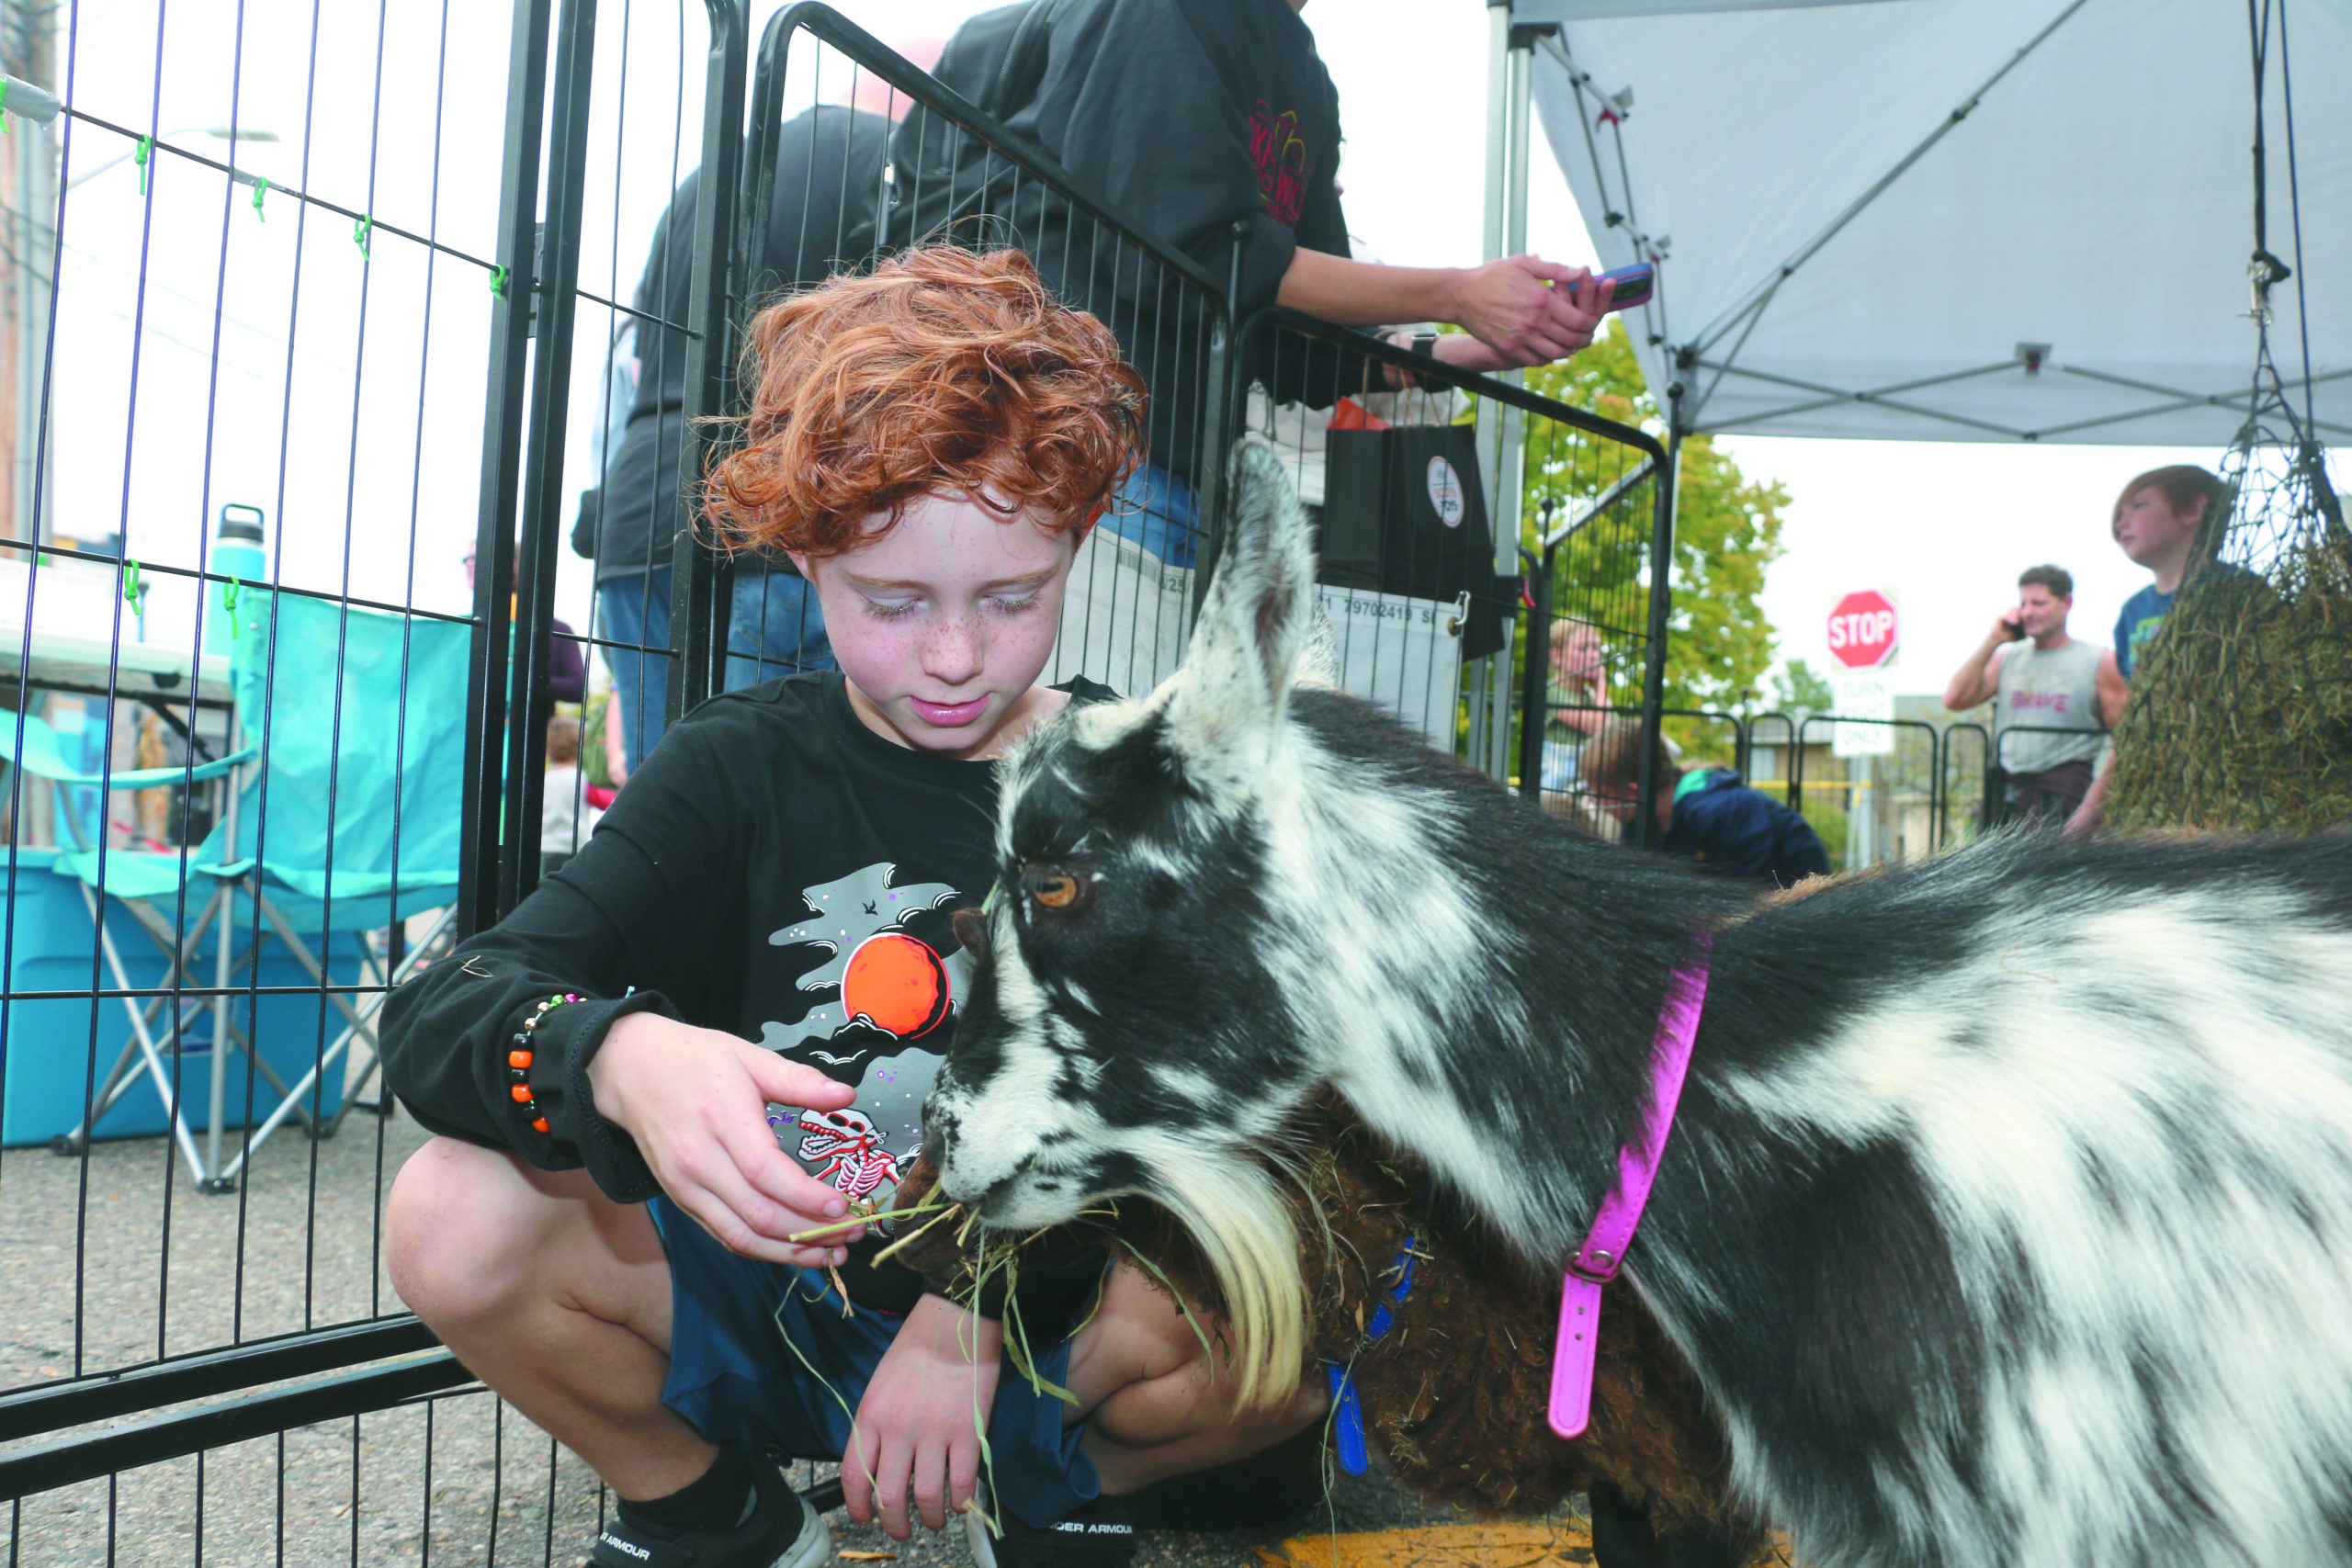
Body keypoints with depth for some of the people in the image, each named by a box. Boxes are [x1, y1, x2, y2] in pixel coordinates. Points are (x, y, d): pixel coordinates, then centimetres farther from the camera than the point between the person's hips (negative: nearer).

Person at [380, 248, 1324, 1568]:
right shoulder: (744, 771, -2)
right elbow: (438, 1013, -13)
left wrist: (977, 1307, -24)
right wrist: (621, 1058, -37)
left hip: (1052, 1327, 0)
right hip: (771, 1308, 1)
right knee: (457, 1217, -23)